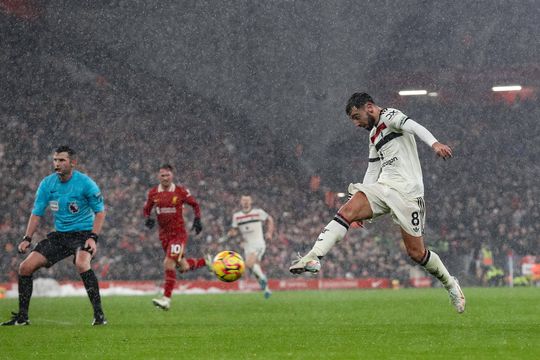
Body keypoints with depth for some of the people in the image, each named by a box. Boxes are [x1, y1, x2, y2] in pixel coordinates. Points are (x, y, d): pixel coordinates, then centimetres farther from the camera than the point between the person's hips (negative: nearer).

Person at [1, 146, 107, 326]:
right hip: (59, 235, 6)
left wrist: (93, 237, -20)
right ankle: (22, 317, 10)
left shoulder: (85, 183, -13)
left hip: (83, 233, -6)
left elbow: (100, 211, -8)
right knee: (25, 267, -3)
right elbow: (36, 213, 8)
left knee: (81, 264, -36)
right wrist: (27, 239, -4)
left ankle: (99, 314, -27)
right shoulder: (47, 184, 0)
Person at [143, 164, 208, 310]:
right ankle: (205, 261, 41)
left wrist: (197, 219, -7)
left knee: (168, 264, -19)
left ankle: (166, 298, -17)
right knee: (183, 267, 12)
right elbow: (146, 209, 12)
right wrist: (147, 219, -9)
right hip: (164, 235, 5)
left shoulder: (181, 191, -6)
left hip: (179, 233, -5)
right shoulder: (153, 193, 2)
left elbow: (195, 205, 7)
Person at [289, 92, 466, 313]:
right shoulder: (374, 135, 24)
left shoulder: (390, 116, -2)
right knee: (348, 210, -19)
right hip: (383, 187, 7)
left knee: (416, 252, -4)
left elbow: (414, 127, -21)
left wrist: (434, 144, -41)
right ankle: (313, 258, -32)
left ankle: (449, 283, 20)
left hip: (407, 192, -7)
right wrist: (363, 207, 19)